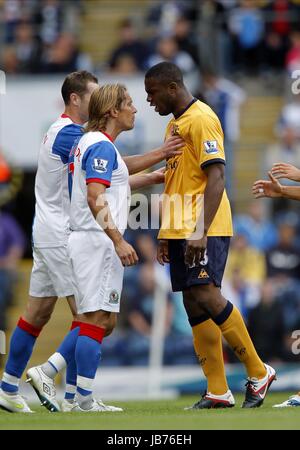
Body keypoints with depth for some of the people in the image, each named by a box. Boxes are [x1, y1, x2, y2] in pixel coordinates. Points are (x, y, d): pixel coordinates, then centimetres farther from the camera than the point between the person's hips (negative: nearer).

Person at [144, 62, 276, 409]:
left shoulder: (201, 119, -10)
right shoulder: (174, 124, 19)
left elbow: (216, 178, -18)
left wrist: (201, 232, -25)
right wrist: (166, 234, 22)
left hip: (205, 230, -9)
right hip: (180, 231, 9)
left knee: (206, 296, -18)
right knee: (194, 307, 3)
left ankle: (258, 373, -7)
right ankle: (218, 391, 3)